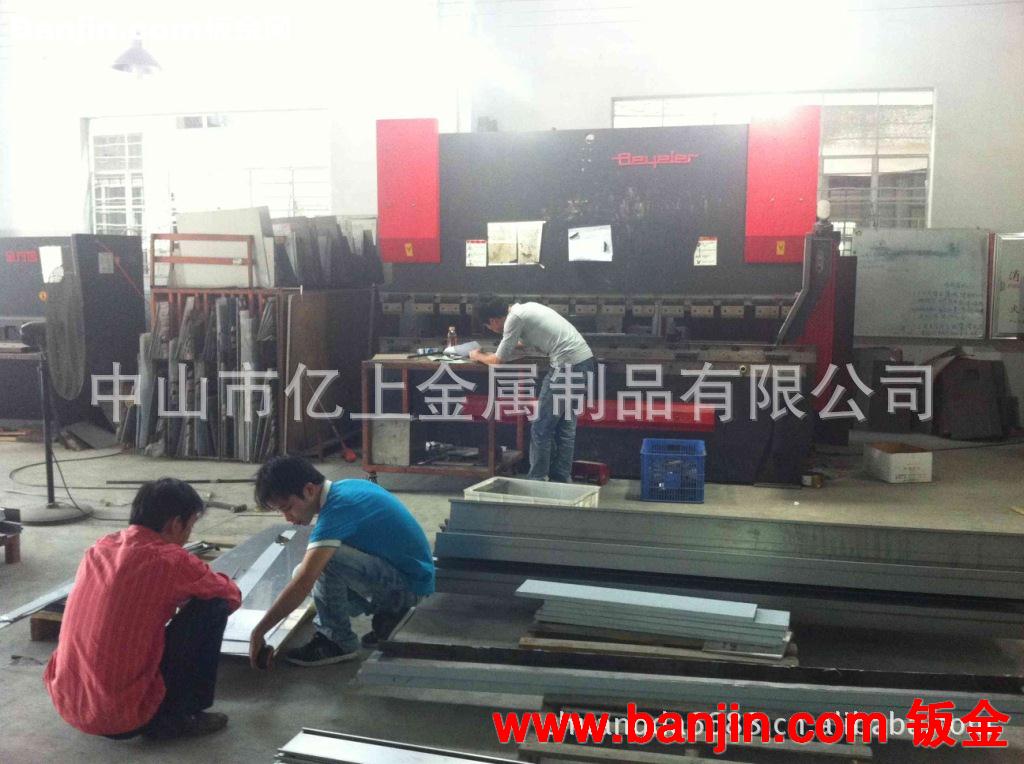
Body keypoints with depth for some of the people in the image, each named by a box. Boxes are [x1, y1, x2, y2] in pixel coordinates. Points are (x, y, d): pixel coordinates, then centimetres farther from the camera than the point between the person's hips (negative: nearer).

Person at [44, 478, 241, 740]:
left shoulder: (100, 548, 6)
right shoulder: (169, 560, -15)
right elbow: (232, 596, 2)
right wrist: (208, 580, 22)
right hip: (125, 718, -8)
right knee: (213, 606, -2)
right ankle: (174, 717, 6)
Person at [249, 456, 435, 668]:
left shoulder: (337, 508, -24)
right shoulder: (345, 487, 3)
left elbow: (303, 584, -30)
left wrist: (259, 632, -24)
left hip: (410, 584, -10)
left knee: (326, 560, -27)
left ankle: (338, 643, -9)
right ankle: (387, 611, 13)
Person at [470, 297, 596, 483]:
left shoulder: (514, 318, -9)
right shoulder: (524, 309, 19)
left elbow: (499, 360, -2)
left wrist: (478, 356, 17)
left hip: (568, 365, -10)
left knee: (541, 427, -1)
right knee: (566, 425, 16)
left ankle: (537, 480, 5)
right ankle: (562, 479, 22)